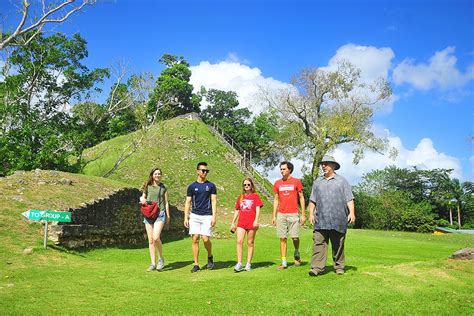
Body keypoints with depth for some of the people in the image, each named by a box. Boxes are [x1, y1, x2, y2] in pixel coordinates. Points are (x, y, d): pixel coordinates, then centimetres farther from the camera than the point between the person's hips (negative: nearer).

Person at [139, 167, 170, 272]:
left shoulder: (163, 188, 7)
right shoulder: (147, 186, 9)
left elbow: (166, 202, 11)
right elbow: (142, 197, 20)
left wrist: (168, 216, 8)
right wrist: (142, 199, -4)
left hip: (160, 214, -2)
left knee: (156, 237, -19)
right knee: (150, 240, 3)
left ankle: (161, 258, 3)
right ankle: (153, 263, 11)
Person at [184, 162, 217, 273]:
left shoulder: (211, 185, 5)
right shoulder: (192, 186, 7)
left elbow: (214, 202, 2)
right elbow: (188, 202, 7)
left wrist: (214, 216, -8)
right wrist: (186, 217, -1)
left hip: (207, 216, -1)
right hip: (194, 216, 1)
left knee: (206, 239, -9)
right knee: (195, 239, -2)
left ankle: (210, 256, 20)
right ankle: (196, 264, 7)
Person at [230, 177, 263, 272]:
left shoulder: (255, 196, 4)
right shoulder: (240, 197, 14)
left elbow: (258, 209, -4)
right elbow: (237, 210, 18)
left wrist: (256, 220, -16)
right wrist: (233, 223, 16)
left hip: (251, 223, -3)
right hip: (241, 223, 3)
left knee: (250, 243, 5)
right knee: (239, 241, -10)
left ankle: (248, 264, 14)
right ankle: (239, 264, -8)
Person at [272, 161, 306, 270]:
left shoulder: (296, 181, 2)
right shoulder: (277, 183, 9)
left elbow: (301, 198, 4)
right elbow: (276, 200, 13)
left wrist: (303, 214, -1)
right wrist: (274, 216, 9)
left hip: (293, 214, -2)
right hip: (281, 214, 3)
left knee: (295, 237, -4)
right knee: (282, 238, 2)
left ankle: (297, 253, 26)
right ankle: (284, 262, 9)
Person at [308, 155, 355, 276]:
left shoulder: (342, 181, 9)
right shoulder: (317, 181, 17)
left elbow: (349, 199, 3)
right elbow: (312, 200, 17)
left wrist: (352, 213, -9)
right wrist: (311, 213, 6)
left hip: (338, 220, -2)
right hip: (320, 220, 2)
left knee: (338, 245, 5)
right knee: (319, 243, -7)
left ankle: (339, 267, 16)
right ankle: (317, 267, -8)